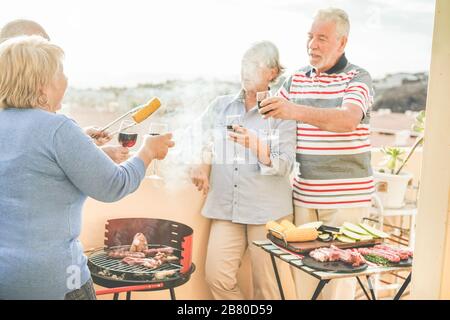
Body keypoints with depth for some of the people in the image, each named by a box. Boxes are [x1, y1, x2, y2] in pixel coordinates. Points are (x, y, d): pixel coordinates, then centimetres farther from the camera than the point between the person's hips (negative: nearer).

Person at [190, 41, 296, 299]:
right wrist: (201, 165, -1)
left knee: (268, 285, 0)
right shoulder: (220, 106, 13)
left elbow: (285, 165, -8)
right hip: (225, 207, 3)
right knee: (217, 275, -6)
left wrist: (255, 146, -25)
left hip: (268, 210, -3)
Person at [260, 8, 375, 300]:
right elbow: (268, 115, 17)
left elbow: (348, 120, -24)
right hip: (304, 193, 4)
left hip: (346, 195, -4)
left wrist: (296, 111, -38)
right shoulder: (296, 80, 11)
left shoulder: (358, 79, -5)